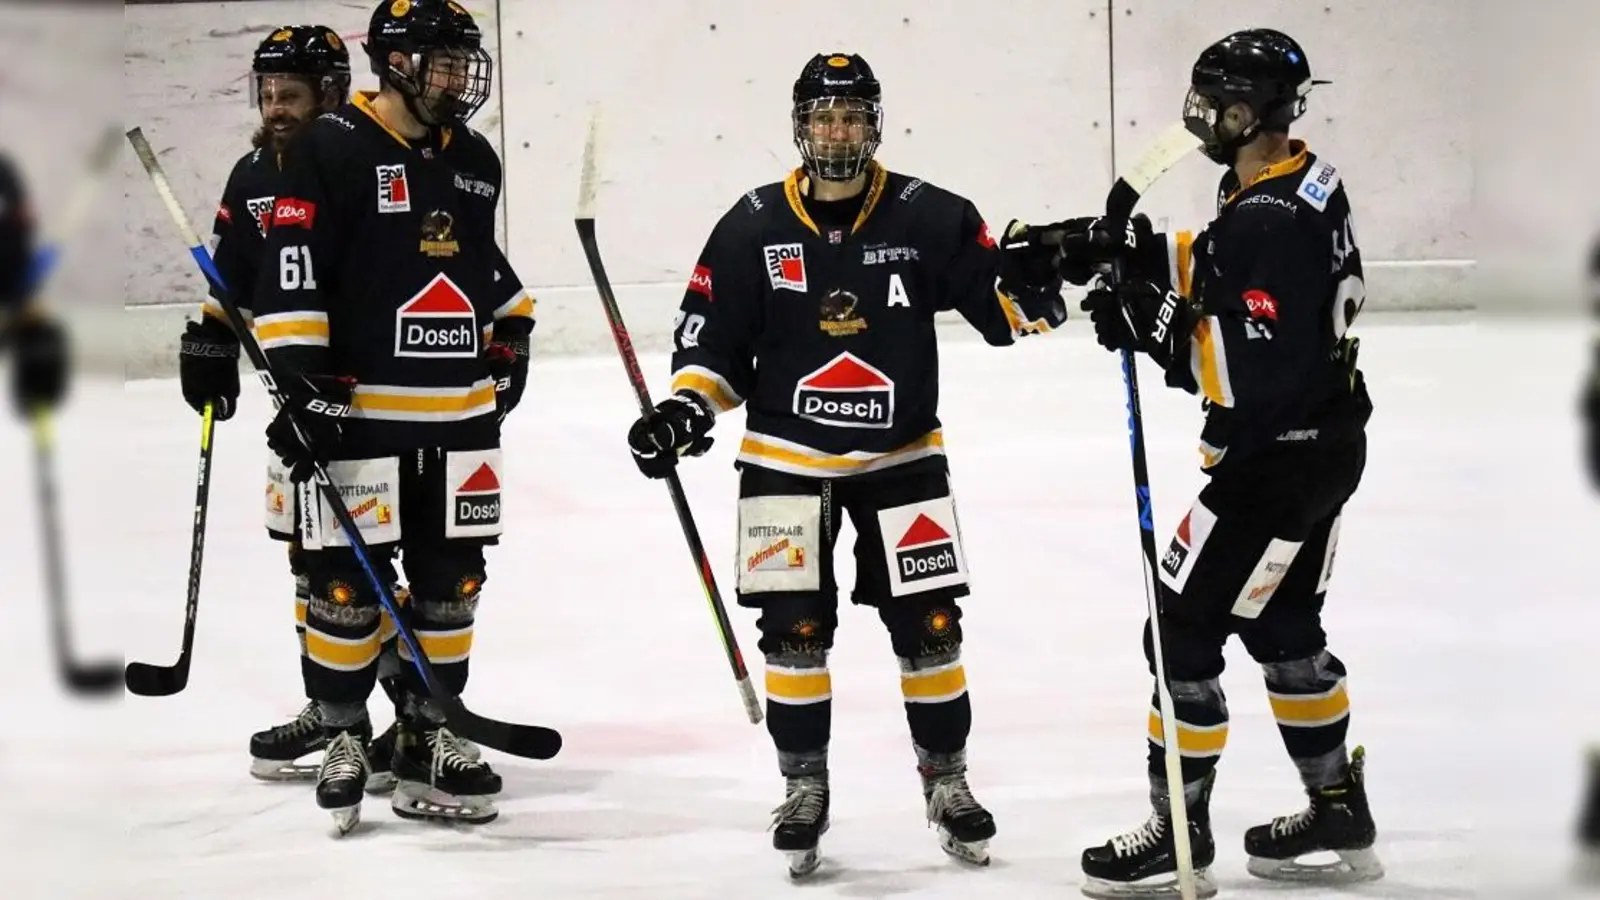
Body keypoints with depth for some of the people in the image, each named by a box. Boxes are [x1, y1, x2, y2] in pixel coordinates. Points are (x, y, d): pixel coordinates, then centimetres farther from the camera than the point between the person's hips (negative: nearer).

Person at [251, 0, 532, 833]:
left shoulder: (474, 161, 12)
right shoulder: (330, 151, -9)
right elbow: (288, 272, -13)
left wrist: (510, 337, 20)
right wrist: (300, 380, -18)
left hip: (462, 414, 6)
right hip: (356, 412, -6)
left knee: (450, 584, 8)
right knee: (348, 586, -2)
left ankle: (423, 734, 18)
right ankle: (343, 737, 11)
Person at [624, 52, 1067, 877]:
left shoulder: (929, 217, -7)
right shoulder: (752, 227, -5)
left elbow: (1002, 308, -6)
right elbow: (711, 337, 0)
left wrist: (1037, 279, -27)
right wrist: (687, 407, -15)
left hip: (902, 457, 0)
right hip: (786, 460, 0)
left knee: (929, 623, 2)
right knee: (794, 628, -1)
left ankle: (946, 780, 18)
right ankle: (804, 789, 13)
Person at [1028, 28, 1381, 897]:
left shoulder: (1270, 222, -27)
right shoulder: (1298, 178, 4)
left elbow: (1258, 371, -29)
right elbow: (1221, 270, 17)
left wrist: (1158, 325, -25)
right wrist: (1130, 248, 6)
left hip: (1279, 459, -10)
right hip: (1323, 442, 10)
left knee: (1184, 630, -2)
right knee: (1283, 627, 21)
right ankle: (1339, 814, 29)